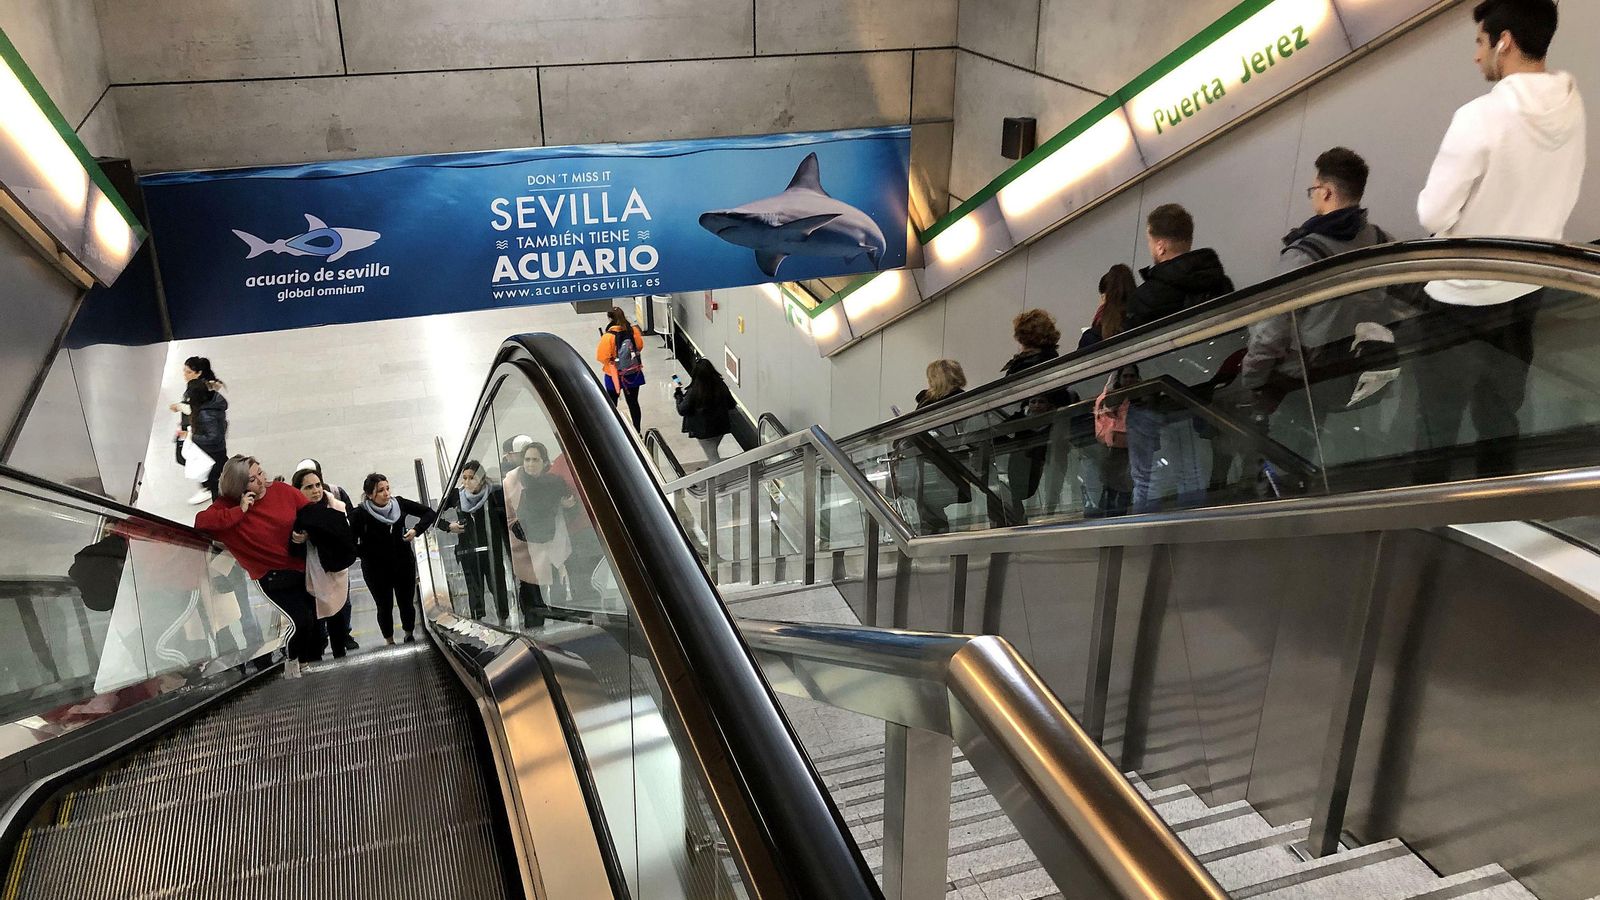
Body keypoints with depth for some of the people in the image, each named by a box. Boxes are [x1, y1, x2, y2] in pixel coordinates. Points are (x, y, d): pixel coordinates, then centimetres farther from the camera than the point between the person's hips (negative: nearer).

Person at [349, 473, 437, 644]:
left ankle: (409, 636, 35)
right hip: (376, 570, -2)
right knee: (385, 607, 11)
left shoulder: (399, 503, -7)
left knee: (407, 603, 12)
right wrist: (368, 554, -18)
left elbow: (429, 513, 1)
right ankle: (389, 642, 31)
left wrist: (416, 530, -11)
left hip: (404, 565, 2)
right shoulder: (360, 514, -16)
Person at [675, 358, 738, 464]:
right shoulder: (721, 386, -13)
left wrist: (678, 393, -3)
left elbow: (682, 411, -15)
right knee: (713, 452, 29)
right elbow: (731, 406, -3)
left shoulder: (693, 391, -24)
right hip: (721, 427, 5)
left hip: (704, 431, -5)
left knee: (713, 458, 8)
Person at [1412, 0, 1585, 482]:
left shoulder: (1482, 116, -24)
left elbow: (1433, 214, -20)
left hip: (1461, 298, -7)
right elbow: (1559, 200, 10)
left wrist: (1429, 198, 0)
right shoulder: (1572, 109, -1)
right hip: (1526, 290, 7)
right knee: (1501, 415, 20)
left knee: (1439, 422, 8)